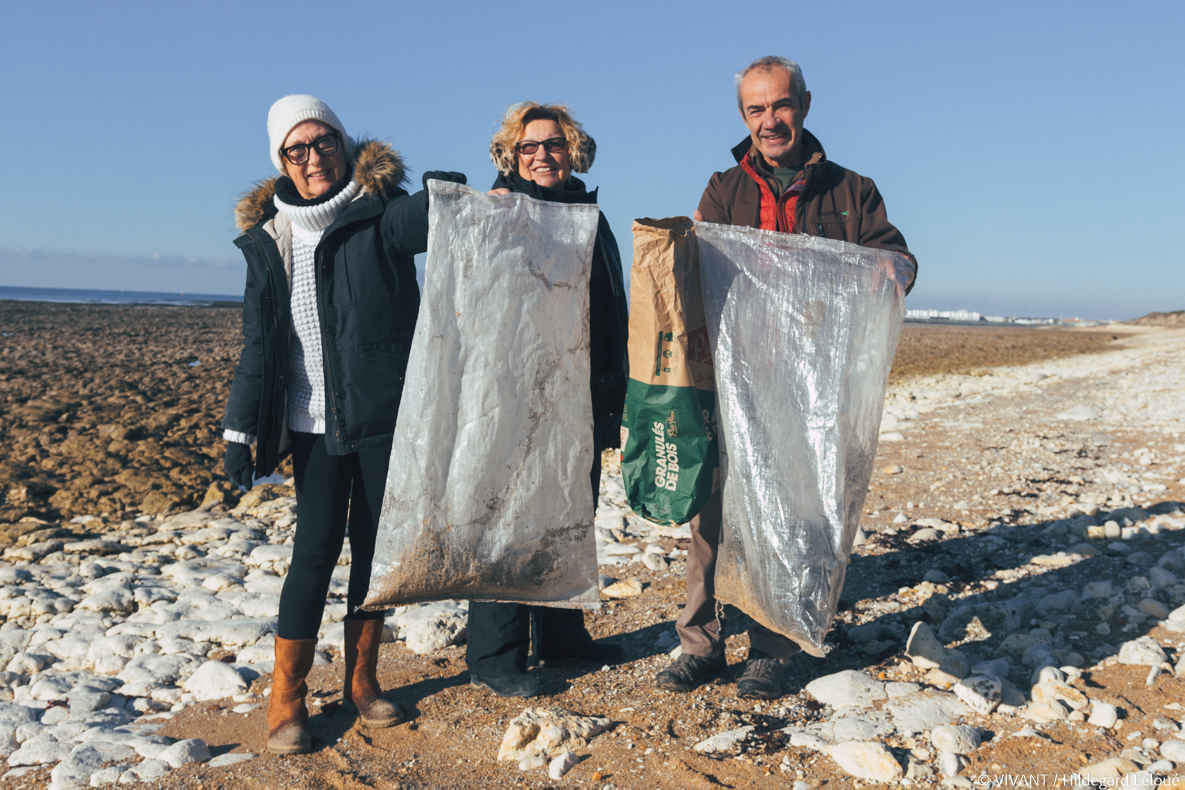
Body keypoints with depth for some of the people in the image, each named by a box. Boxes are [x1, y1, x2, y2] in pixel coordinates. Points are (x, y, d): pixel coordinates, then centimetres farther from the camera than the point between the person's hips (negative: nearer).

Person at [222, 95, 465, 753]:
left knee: (374, 545, 9)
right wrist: (241, 430, 2)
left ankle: (363, 679, 27)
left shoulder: (380, 212, -2)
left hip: (384, 416, -1)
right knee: (316, 551, -2)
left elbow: (419, 222, -26)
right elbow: (260, 342, 6)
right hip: (315, 424, 1)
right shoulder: (269, 238, 6)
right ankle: (287, 699, 12)